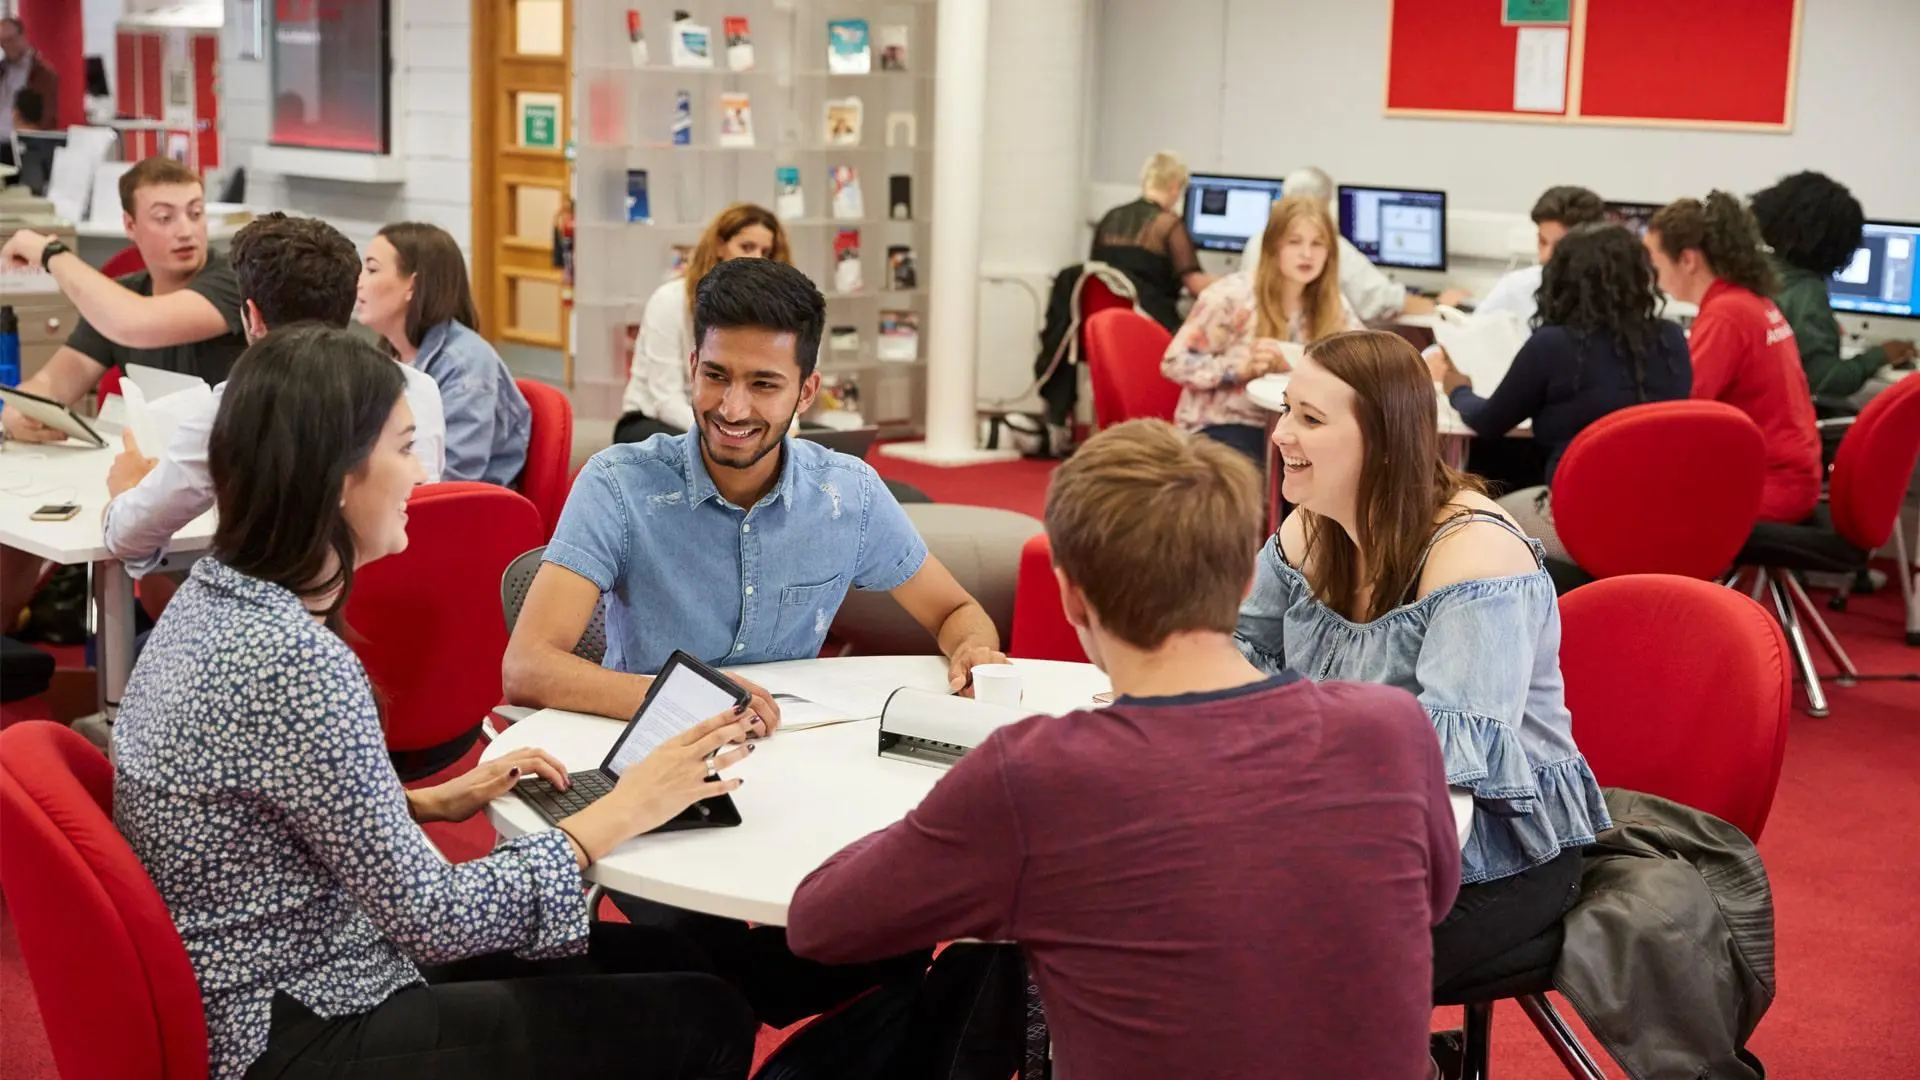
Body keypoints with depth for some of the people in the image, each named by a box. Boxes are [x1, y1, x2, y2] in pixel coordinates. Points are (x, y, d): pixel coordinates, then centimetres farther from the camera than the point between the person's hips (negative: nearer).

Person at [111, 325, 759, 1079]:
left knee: (661, 965, 15)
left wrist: (432, 802, 7)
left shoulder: (216, 593, 2)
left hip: (269, 988, 9)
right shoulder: (291, 660, -27)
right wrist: (624, 812, -14)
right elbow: (432, 917, -22)